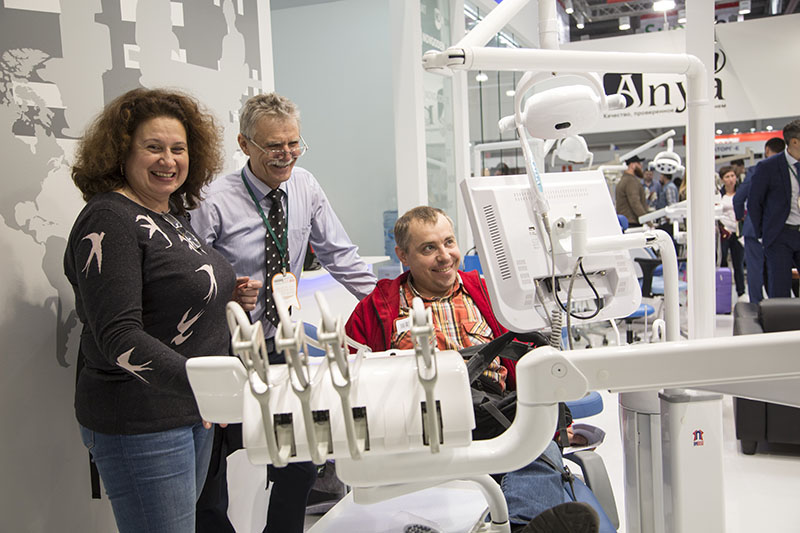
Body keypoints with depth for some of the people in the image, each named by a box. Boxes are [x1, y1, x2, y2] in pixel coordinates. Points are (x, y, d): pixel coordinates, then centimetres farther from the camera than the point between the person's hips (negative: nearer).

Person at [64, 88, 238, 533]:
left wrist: (229, 299, 4)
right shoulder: (108, 221, -16)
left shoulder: (176, 215, 11)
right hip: (140, 424, -9)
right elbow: (119, 336, -24)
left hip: (195, 412, 9)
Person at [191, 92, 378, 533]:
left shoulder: (305, 188, 0)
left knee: (299, 469, 8)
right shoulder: (214, 202, -15)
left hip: (279, 348, 4)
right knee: (209, 481, 6)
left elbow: (339, 256, 6)